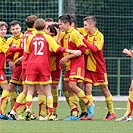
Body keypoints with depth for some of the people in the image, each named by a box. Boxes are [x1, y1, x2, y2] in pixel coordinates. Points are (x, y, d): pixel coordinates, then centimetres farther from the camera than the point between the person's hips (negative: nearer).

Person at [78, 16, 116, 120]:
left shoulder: (99, 36, -12)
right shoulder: (85, 32, 3)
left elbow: (95, 49, -25)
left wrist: (84, 40, -26)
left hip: (99, 67, -4)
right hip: (88, 66, 4)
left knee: (104, 89, 5)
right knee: (88, 88, -6)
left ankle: (112, 113, 16)